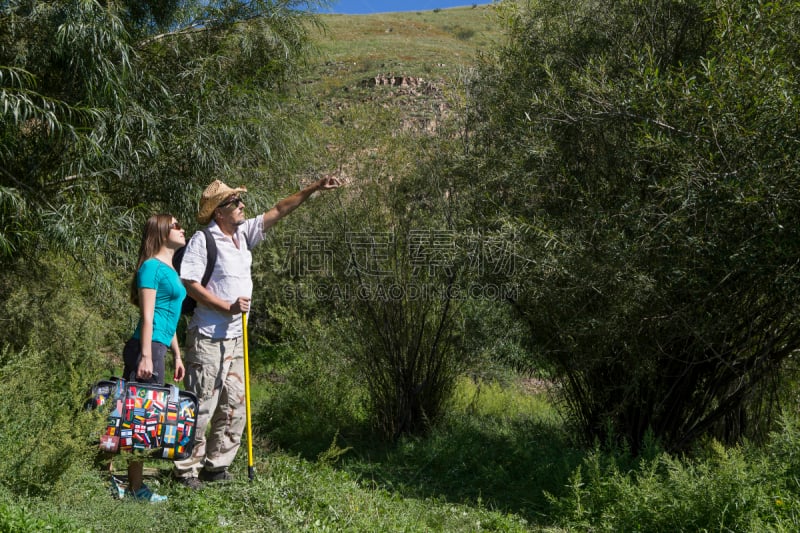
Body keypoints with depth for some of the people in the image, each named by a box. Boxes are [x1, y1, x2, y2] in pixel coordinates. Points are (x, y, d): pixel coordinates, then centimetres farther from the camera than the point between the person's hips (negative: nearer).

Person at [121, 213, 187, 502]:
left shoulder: (169, 269, 20)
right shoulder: (152, 267, -9)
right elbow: (147, 316, -15)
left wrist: (177, 355, 24)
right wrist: (146, 356, -19)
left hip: (158, 348, 9)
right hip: (148, 347, -9)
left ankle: (134, 483, 20)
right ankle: (135, 487, 2)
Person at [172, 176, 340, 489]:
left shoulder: (244, 233, 9)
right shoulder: (203, 240, -12)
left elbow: (278, 211, 9)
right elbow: (189, 284, -16)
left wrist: (314, 189, 4)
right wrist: (228, 306, -19)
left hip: (235, 337, 8)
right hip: (208, 337, -8)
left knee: (235, 407, 11)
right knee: (201, 407, -2)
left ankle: (216, 466, 22)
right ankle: (186, 470, 10)